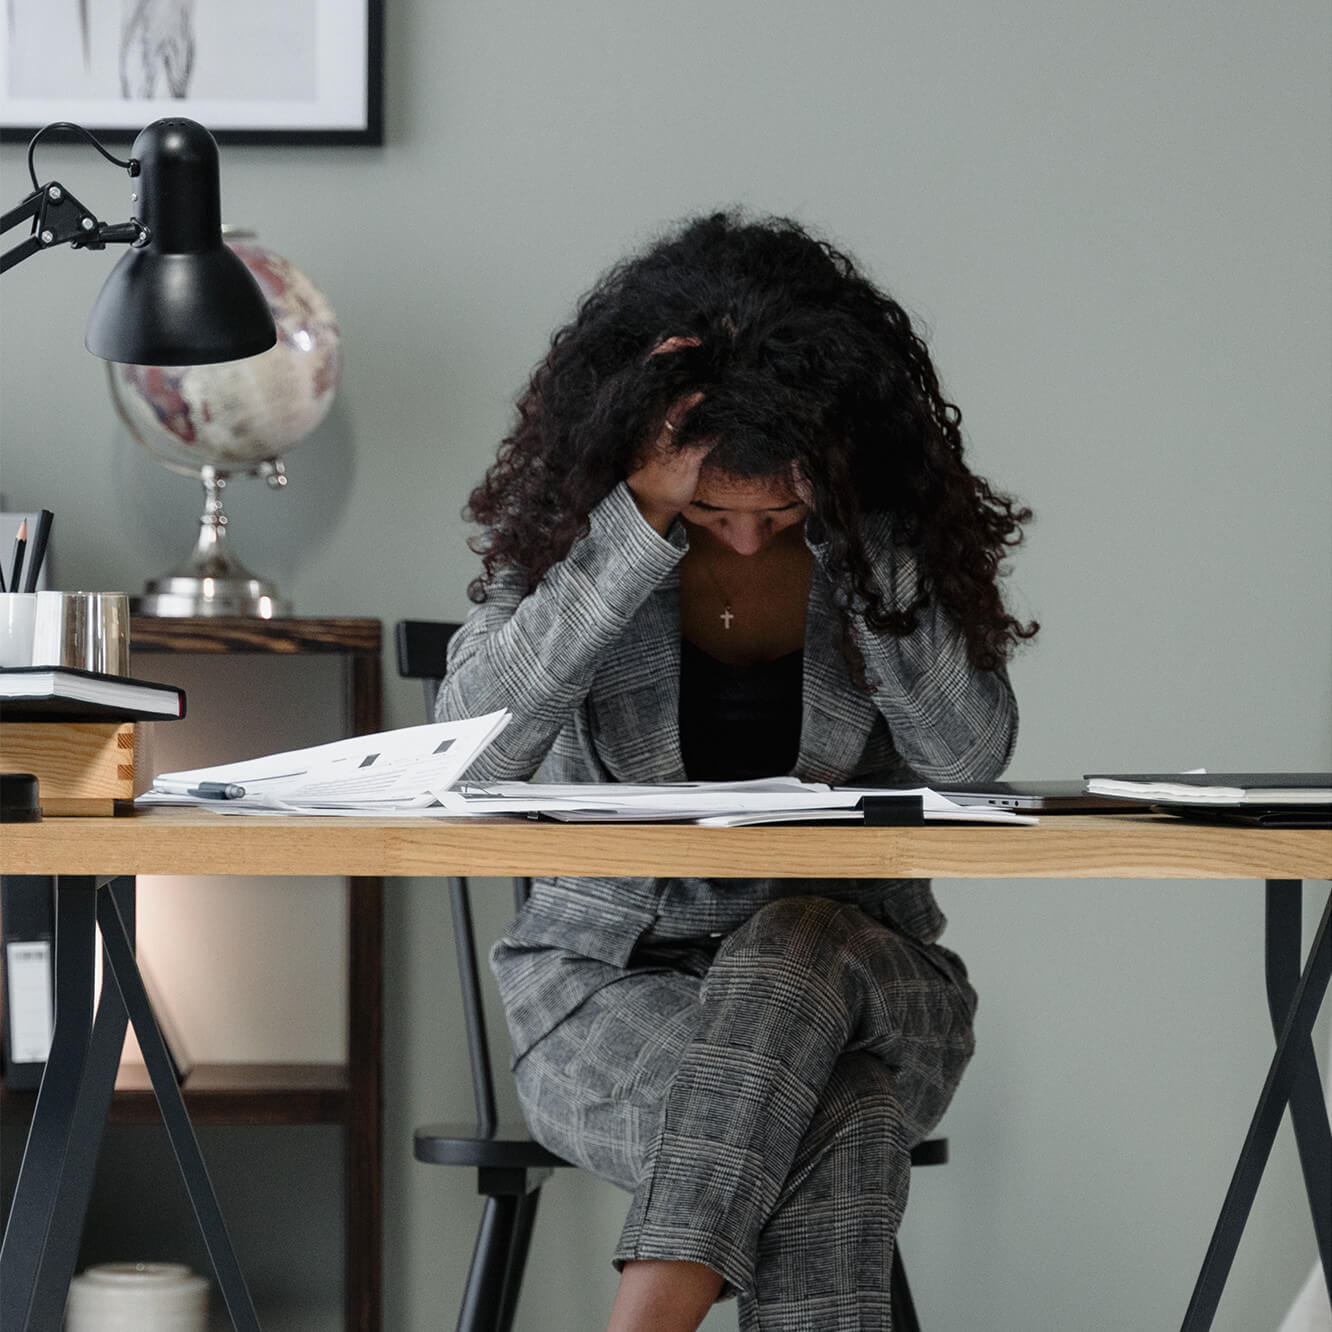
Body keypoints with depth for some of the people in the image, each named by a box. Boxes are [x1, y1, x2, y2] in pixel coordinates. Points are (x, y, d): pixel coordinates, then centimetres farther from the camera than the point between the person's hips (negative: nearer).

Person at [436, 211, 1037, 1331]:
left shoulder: (884, 526, -4)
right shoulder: (571, 519, -6)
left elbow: (971, 754, -16)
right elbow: (470, 752, -21)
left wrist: (851, 525, -22)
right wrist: (646, 518, -26)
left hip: (860, 976, 1)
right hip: (610, 976, -1)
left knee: (794, 945, -36)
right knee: (844, 1137, -34)